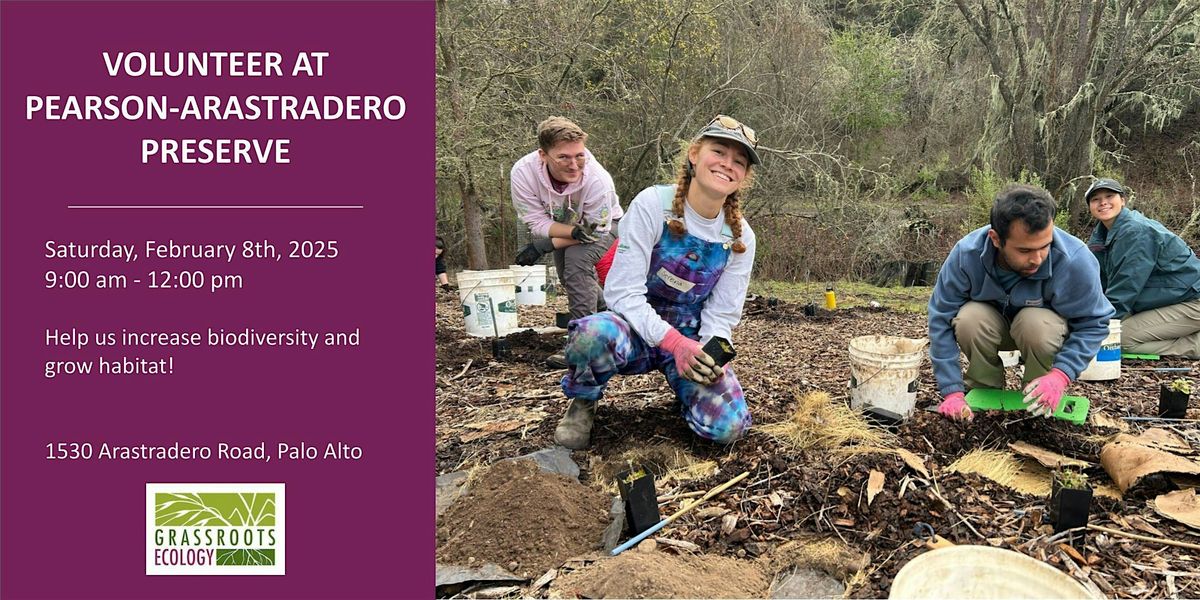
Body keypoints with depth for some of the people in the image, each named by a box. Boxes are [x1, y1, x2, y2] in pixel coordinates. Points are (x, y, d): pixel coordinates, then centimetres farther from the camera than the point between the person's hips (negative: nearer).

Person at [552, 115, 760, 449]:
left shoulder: (741, 238, -5)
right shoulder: (653, 205, -17)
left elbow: (720, 317, -2)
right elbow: (622, 292, -21)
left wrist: (710, 355, -24)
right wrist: (675, 342, -33)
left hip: (691, 339, 3)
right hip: (636, 330, -3)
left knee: (727, 426, -23)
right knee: (594, 334, -40)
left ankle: (687, 385, 14)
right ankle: (583, 401, -4)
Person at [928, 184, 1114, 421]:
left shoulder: (1075, 261, -32)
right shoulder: (967, 254, -30)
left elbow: (1093, 324, -20)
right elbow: (940, 319, -24)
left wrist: (1061, 374, -36)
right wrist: (952, 391, -28)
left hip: (1046, 324, 0)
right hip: (991, 322, 1)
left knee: (1037, 324, -36)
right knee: (968, 319, -33)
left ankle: (1041, 401, -7)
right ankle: (985, 390, -6)